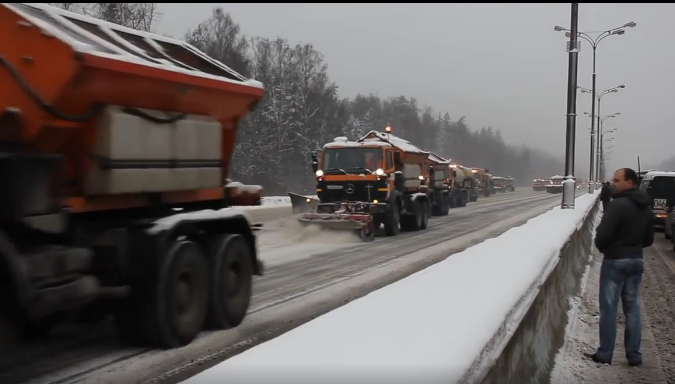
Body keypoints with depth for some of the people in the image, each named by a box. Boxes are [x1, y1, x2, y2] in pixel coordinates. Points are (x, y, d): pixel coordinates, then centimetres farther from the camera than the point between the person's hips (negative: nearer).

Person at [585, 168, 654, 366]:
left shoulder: (618, 204, -18)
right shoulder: (645, 208, 9)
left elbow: (602, 235, -20)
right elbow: (649, 239, 15)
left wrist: (602, 248, 0)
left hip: (615, 261, -7)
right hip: (636, 260, 7)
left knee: (609, 308, 0)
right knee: (632, 308, 11)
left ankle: (605, 354, 4)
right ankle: (634, 355, 14)